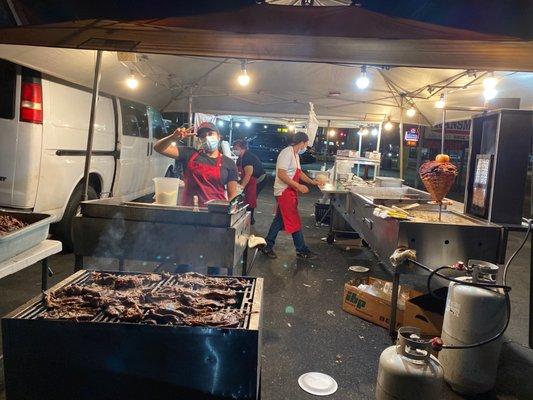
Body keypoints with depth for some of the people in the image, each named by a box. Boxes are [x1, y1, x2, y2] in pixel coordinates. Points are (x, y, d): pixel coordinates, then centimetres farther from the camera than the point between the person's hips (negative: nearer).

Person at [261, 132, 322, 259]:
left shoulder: (295, 155, 15)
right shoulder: (287, 153, -17)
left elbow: (298, 172, 27)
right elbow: (281, 174, -24)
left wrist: (312, 182, 21)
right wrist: (298, 186, -23)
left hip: (290, 193, 10)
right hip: (284, 192, -10)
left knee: (279, 220, 13)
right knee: (295, 222, -3)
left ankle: (267, 246, 21)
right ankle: (302, 251, 7)